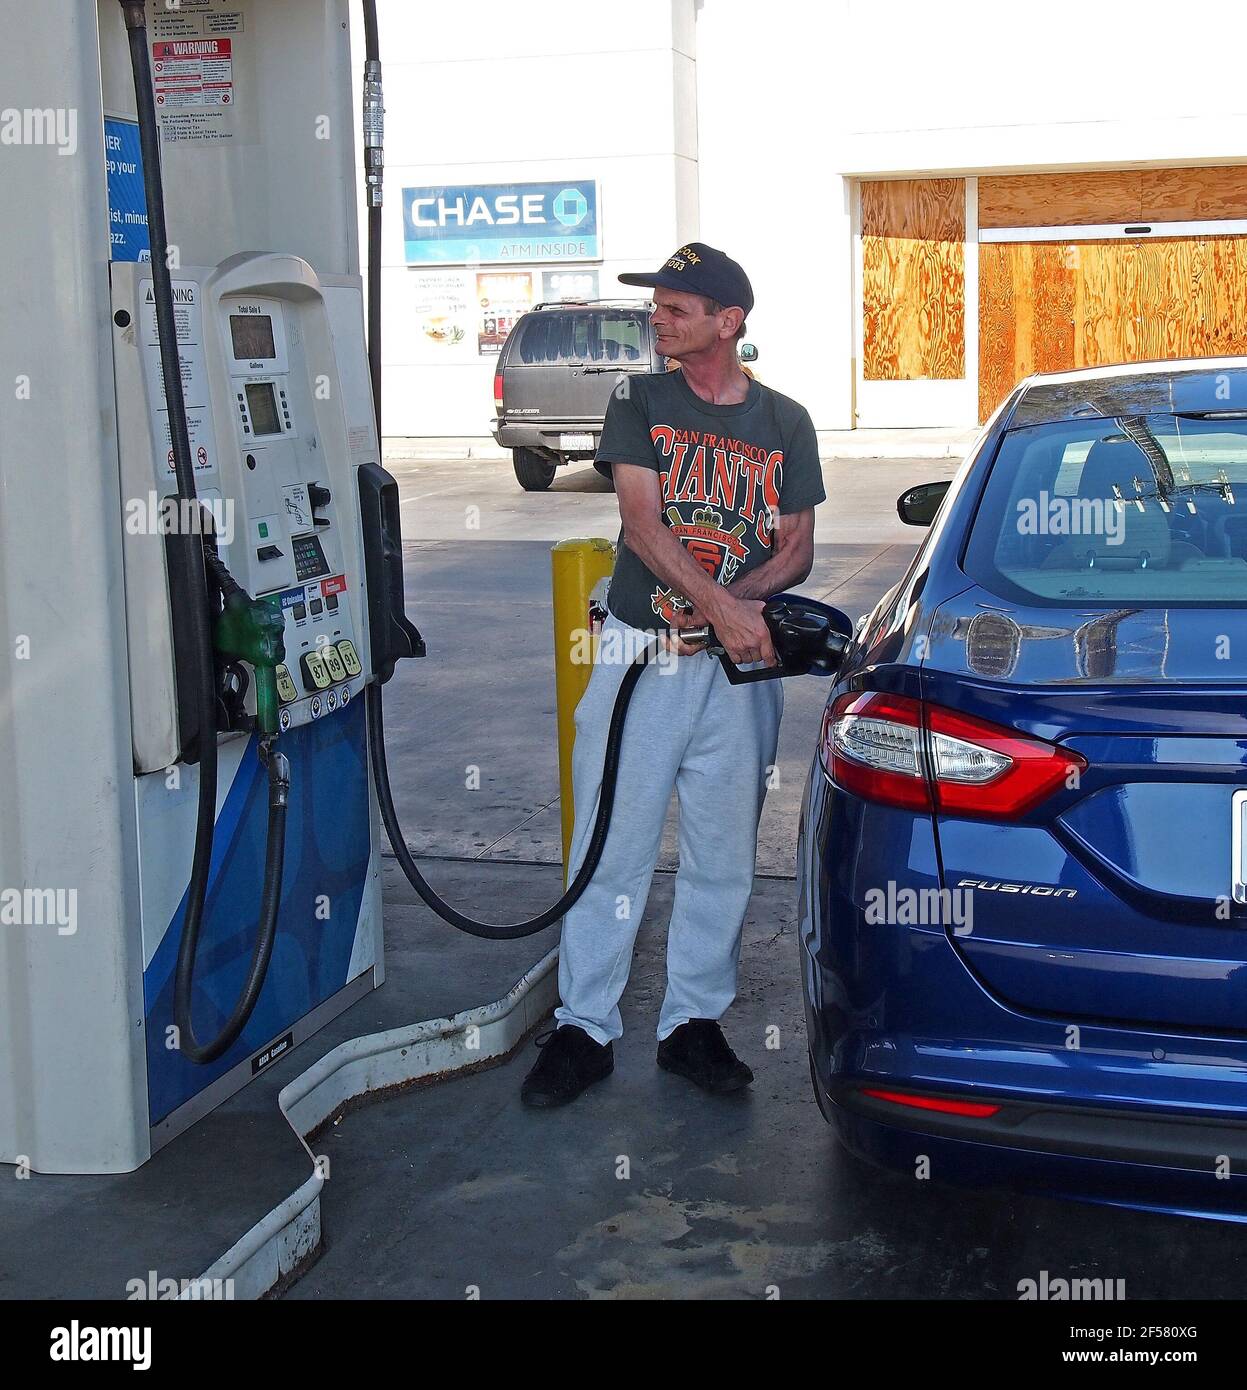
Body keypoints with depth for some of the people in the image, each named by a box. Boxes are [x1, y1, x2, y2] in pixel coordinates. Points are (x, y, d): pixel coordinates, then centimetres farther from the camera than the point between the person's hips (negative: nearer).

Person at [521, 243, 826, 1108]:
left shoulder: (784, 423, 8)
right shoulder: (640, 403, 4)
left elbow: (797, 551, 6)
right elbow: (644, 525, -8)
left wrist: (730, 603, -13)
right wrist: (720, 605, -21)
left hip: (737, 664, 2)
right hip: (639, 651, -1)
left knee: (723, 855, 7)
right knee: (612, 848, 1)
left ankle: (694, 1021, 21)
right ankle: (585, 1028, 11)